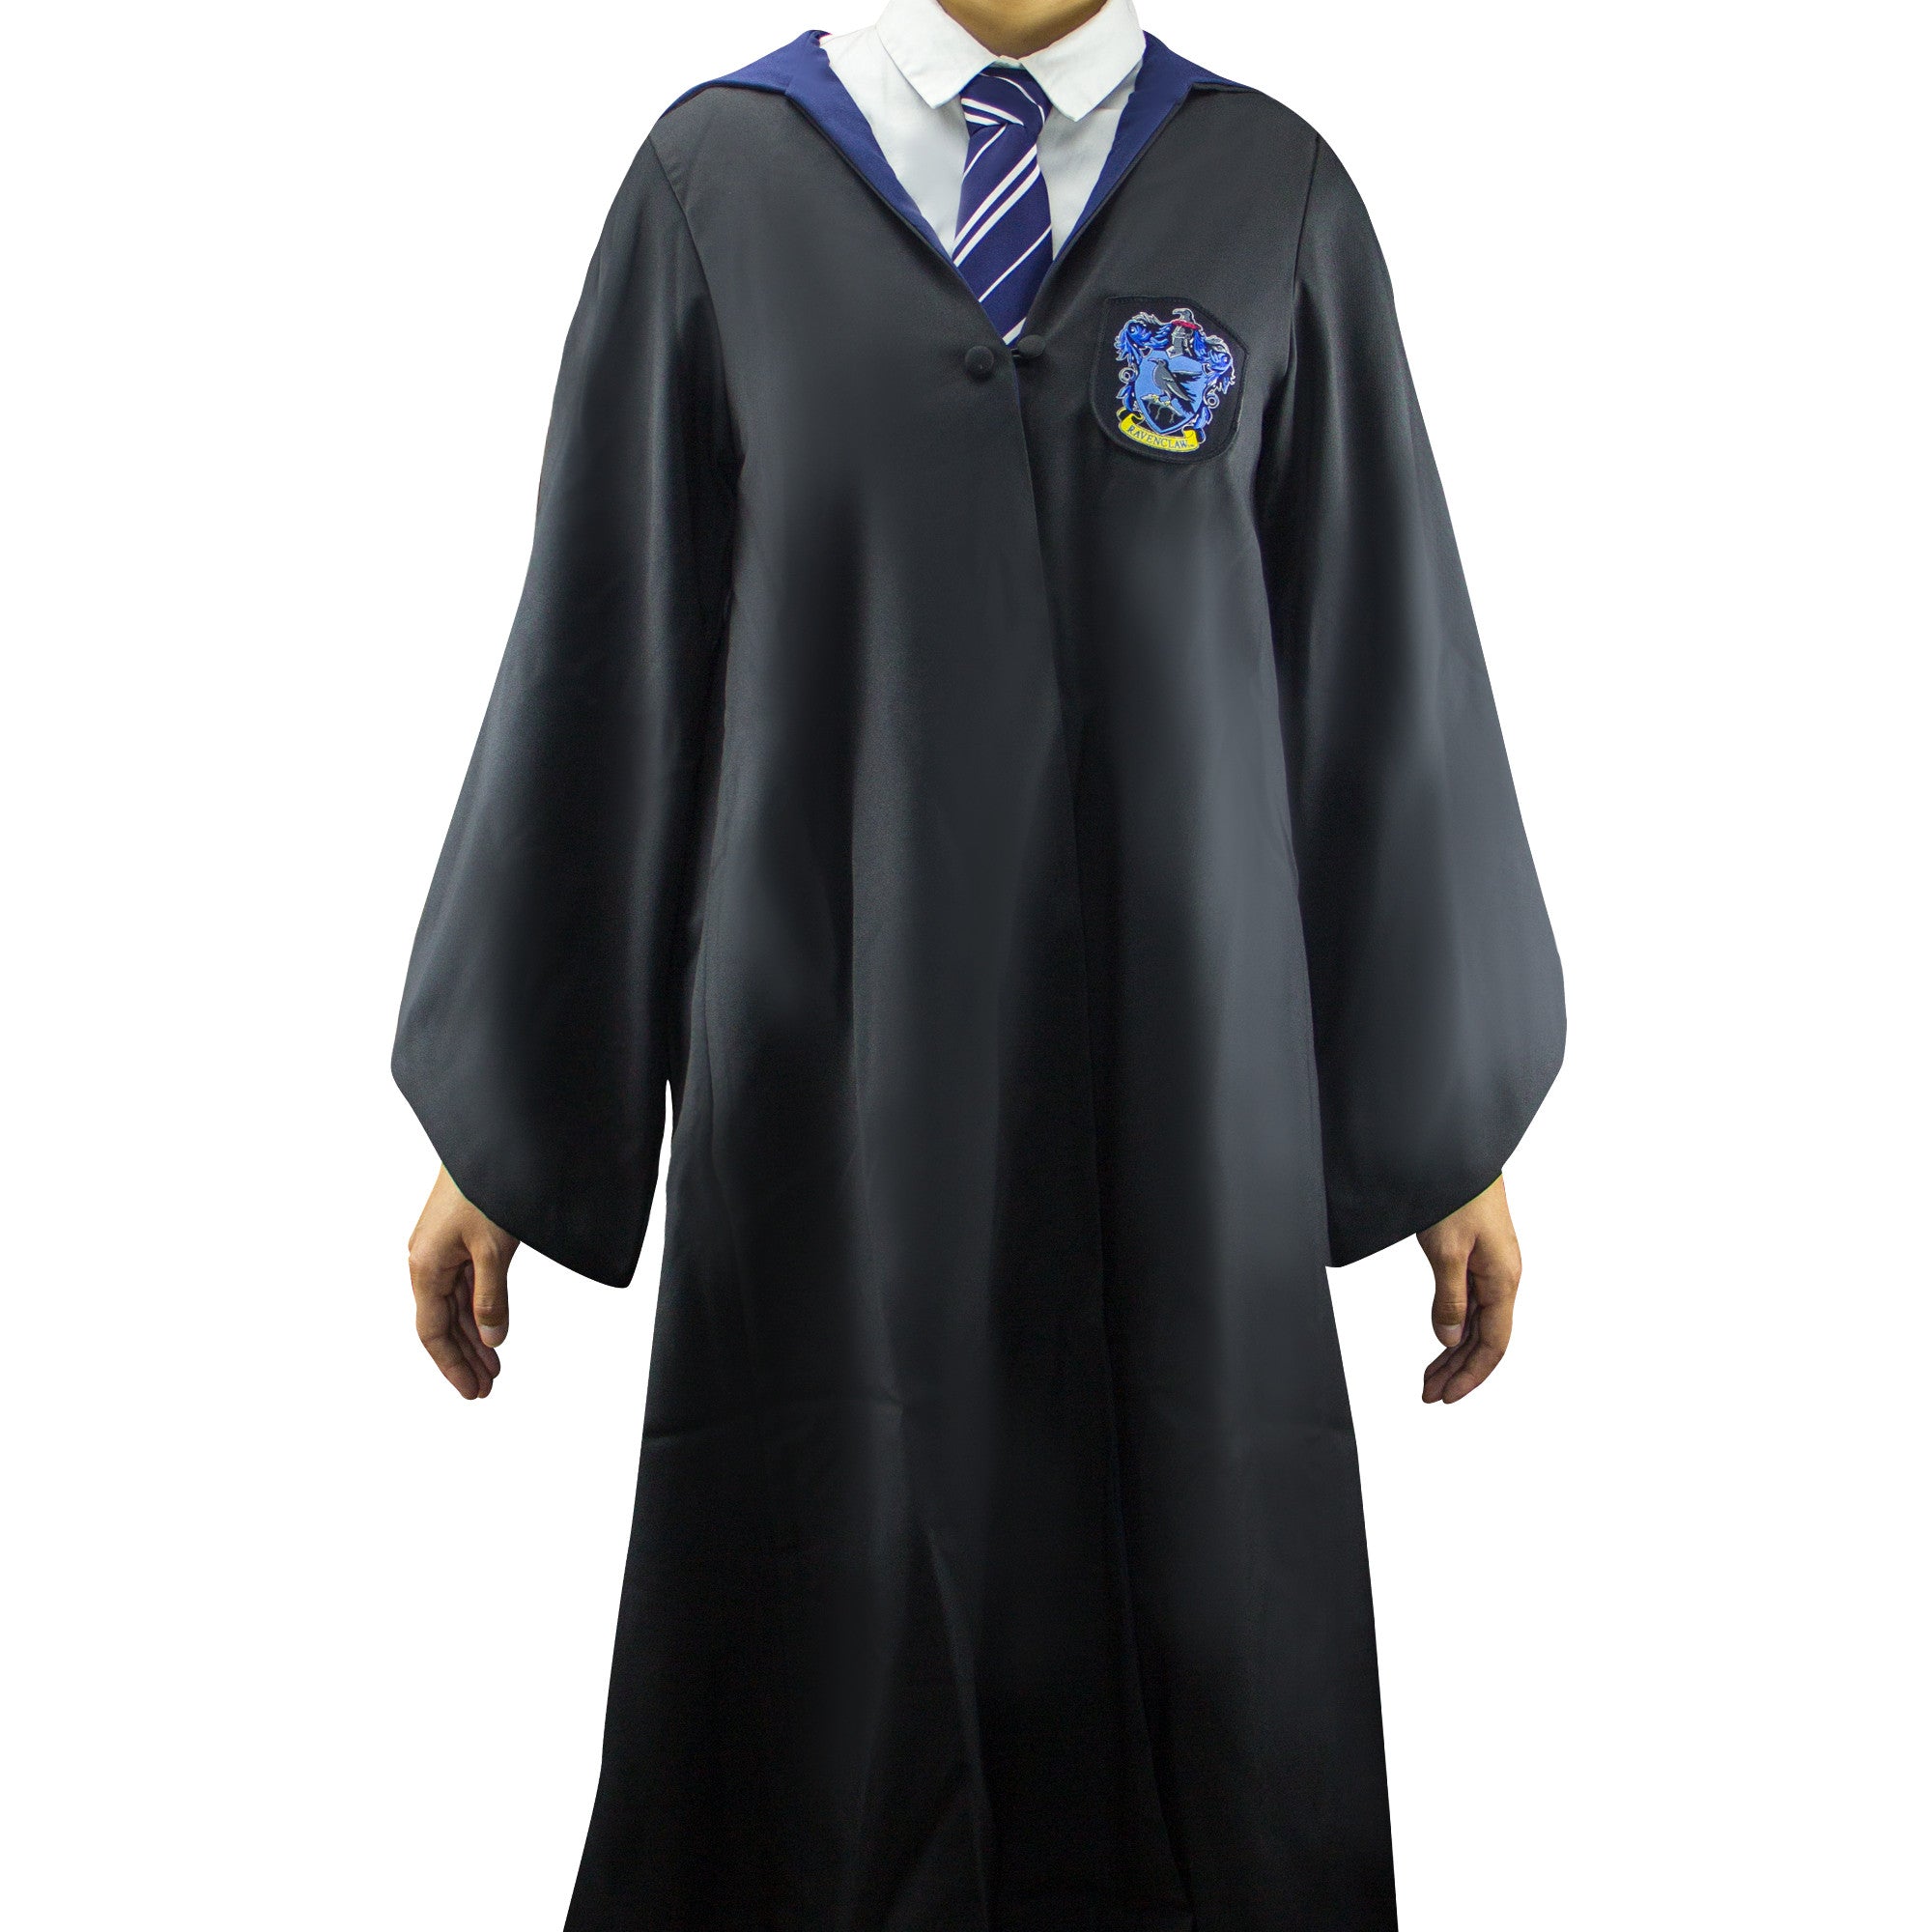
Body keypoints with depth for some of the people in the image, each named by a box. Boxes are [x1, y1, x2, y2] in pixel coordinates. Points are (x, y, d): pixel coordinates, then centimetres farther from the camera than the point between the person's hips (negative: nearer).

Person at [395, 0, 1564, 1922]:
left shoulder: (1273, 194, 5)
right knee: (809, 1708, 8)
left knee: (1205, 1743, 9)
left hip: (1189, 1102, 1)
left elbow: (1386, 666, 6)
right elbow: (603, 660, 3)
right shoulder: (719, 173, 3)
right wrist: (493, 1122, 4)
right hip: (827, 1100, 0)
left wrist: (1457, 1118, 8)